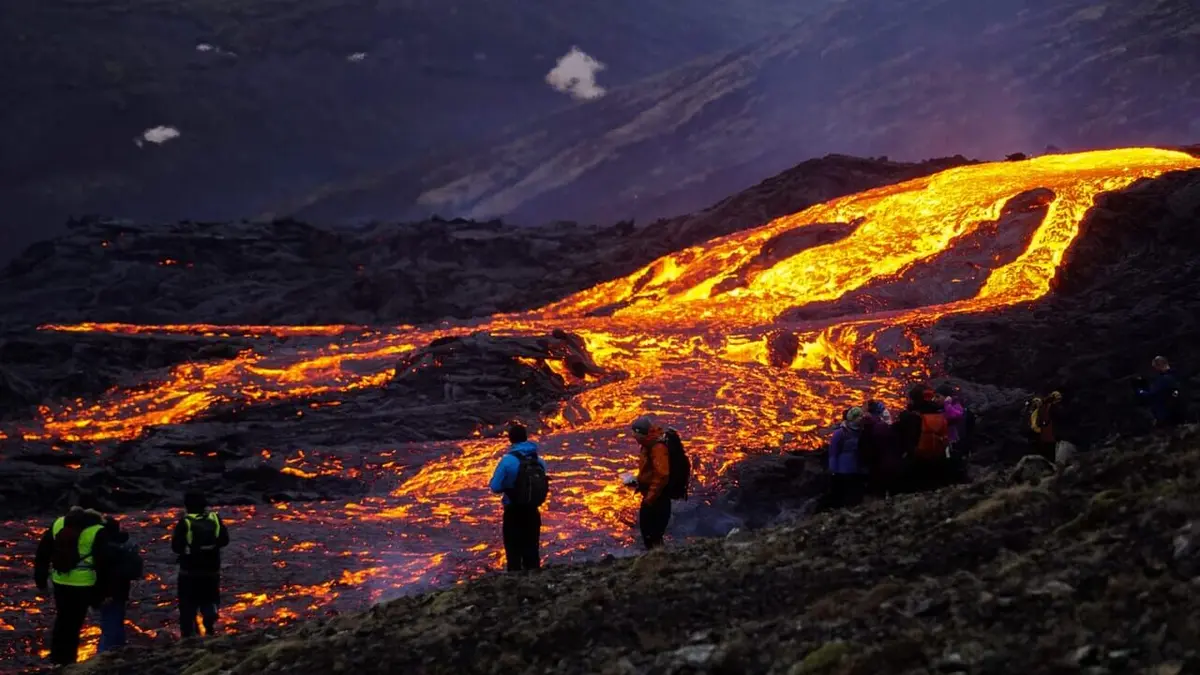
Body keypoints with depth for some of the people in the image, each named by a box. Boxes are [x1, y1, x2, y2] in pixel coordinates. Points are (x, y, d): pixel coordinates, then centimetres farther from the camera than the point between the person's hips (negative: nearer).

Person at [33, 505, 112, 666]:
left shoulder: (59, 524, 9)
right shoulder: (97, 532, -5)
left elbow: (42, 553, 11)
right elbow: (102, 565, -8)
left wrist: (41, 582, 18)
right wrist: (99, 593, -2)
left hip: (60, 582, 4)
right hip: (83, 584, -4)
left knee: (62, 620, 20)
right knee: (73, 624, 5)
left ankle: (56, 659, 28)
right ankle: (66, 662, 8)